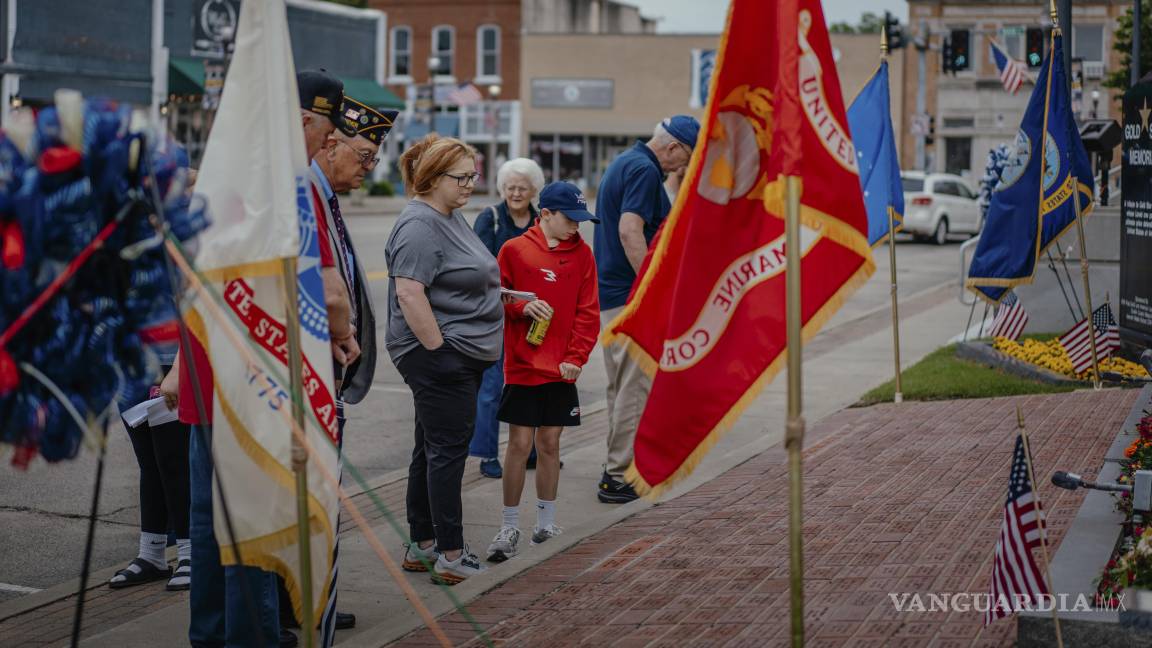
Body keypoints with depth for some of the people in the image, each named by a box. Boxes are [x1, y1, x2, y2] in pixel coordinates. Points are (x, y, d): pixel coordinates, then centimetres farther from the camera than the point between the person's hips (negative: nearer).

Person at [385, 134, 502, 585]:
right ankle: (451, 557, -2)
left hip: (461, 355, 10)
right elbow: (409, 294, -24)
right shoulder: (419, 226, -16)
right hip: (439, 356, -10)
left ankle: (422, 547, 21)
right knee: (448, 450, -7)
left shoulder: (450, 217, 16)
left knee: (433, 450, 13)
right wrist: (439, 349, -22)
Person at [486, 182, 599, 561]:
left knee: (549, 444, 10)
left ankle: (546, 523, 23)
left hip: (562, 369, 2)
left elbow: (588, 312, 3)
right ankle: (509, 529, 7)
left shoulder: (582, 254, 4)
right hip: (522, 366, -2)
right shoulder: (515, 250, -2)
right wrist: (522, 306, -16)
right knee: (519, 445, -3)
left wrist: (576, 358, -5)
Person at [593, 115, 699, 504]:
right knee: (636, 386, -5)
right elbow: (630, 231, -26)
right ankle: (619, 478, -2)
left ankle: (619, 466, 25)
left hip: (609, 293, 10)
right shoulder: (645, 170, -15)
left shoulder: (623, 163, 16)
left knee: (622, 385, 17)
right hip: (631, 296, -10)